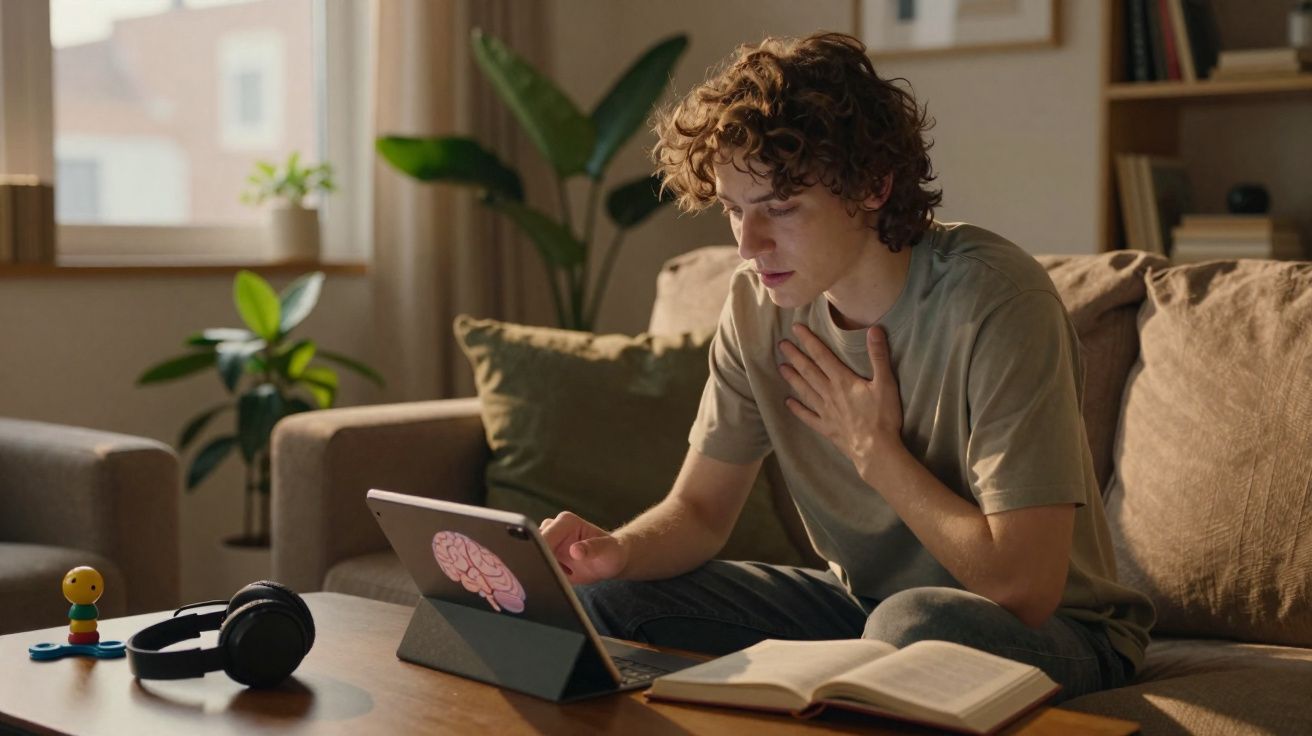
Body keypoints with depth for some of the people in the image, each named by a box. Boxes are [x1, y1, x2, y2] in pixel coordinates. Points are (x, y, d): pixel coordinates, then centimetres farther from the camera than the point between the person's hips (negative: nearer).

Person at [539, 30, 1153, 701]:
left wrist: (875, 450, -20)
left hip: (1050, 628, -5)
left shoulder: (995, 304, -27)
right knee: (605, 600, -9)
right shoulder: (759, 304, -7)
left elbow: (1023, 588, -29)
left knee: (915, 623, -39)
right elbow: (698, 509, 1)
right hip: (863, 603, 5)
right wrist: (618, 551, -21)